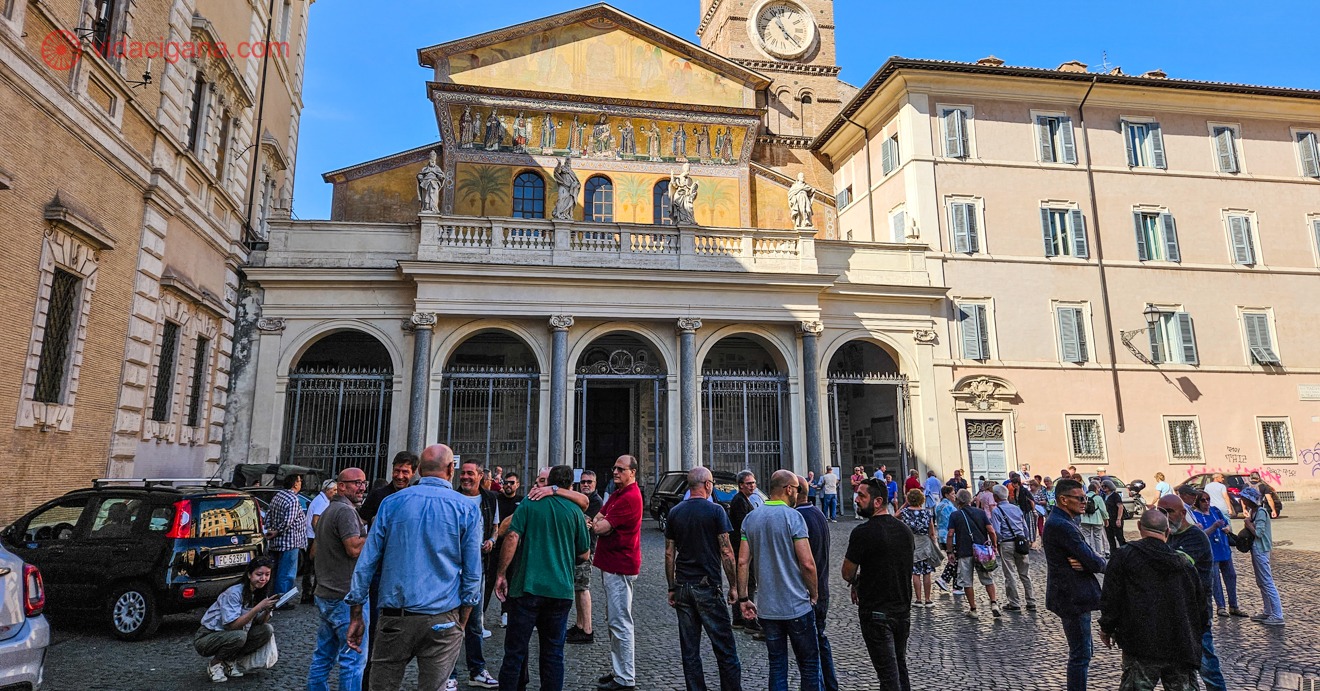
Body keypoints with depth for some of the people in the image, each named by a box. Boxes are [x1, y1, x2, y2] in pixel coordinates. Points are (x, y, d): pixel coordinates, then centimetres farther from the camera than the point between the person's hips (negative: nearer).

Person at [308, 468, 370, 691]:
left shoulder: (329, 510, 18)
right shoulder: (346, 511, -16)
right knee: (354, 656, -5)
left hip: (326, 594, 10)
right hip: (345, 597, -10)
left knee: (325, 653, 17)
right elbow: (354, 548, -24)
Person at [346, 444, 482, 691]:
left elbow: (366, 563, 5)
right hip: (442, 622, -1)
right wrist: (462, 622, 8)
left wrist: (356, 615, 12)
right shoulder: (467, 509, -1)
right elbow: (472, 573, 0)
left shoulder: (391, 503, 4)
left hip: (394, 617, 2)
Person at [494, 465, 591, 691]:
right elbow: (584, 554, 9)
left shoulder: (529, 504, -1)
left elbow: (512, 538, -10)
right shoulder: (574, 510, 4)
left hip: (527, 585, -1)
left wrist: (501, 574, -3)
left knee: (515, 650, 7)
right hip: (561, 590, 2)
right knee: (553, 652, 12)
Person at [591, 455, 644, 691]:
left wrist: (598, 523, -2)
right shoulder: (618, 493, 16)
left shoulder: (630, 497, -19)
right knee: (614, 620, 17)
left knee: (620, 622, -6)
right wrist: (601, 523, -9)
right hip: (611, 563, 11)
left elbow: (601, 527, -21)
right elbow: (600, 517, 11)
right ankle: (618, 669, 28)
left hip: (620, 567, -11)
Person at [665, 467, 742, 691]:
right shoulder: (715, 511, -7)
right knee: (724, 648, 4)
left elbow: (669, 554, 7)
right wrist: (733, 586, 0)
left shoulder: (675, 512, 6)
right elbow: (726, 552, -9)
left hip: (682, 587, 5)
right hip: (708, 587, -4)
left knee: (689, 651, 10)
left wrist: (672, 588, 13)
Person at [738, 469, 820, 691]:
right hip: (797, 606, -5)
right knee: (809, 665, 9)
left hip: (767, 607, 5)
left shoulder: (751, 518, 4)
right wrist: (813, 595, -2)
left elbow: (743, 561, 2)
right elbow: (807, 563, -17)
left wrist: (743, 599, 7)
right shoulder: (793, 517, -12)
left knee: (777, 666, 14)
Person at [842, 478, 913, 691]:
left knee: (888, 672, 1)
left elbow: (847, 574, -13)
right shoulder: (905, 529, 4)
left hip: (876, 613, -7)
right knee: (900, 664, 20)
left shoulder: (862, 532, -19)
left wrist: (856, 582, 10)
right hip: (903, 610, 7)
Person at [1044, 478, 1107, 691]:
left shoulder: (1057, 522, 10)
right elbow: (1094, 562, -22)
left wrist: (1085, 563, -14)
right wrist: (1102, 562, 1)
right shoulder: (1062, 526, -23)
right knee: (1080, 655, -1)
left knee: (1082, 653, 21)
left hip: (1072, 596, 11)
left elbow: (1086, 555, 8)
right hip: (1073, 599, -11)